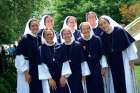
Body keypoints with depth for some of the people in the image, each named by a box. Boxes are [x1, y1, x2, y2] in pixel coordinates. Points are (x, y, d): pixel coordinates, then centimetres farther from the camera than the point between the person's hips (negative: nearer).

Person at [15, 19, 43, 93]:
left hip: (37, 72, 7)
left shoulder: (38, 39, 10)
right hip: (28, 72, -6)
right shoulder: (25, 38, -9)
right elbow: (19, 56, -15)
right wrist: (25, 72, -18)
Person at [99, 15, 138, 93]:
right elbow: (103, 52, 7)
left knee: (127, 83, 1)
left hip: (124, 61, -3)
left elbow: (129, 45, -8)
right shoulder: (102, 37, 1)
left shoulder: (120, 31, -10)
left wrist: (131, 59, -9)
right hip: (112, 64, 3)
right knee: (116, 84, 7)